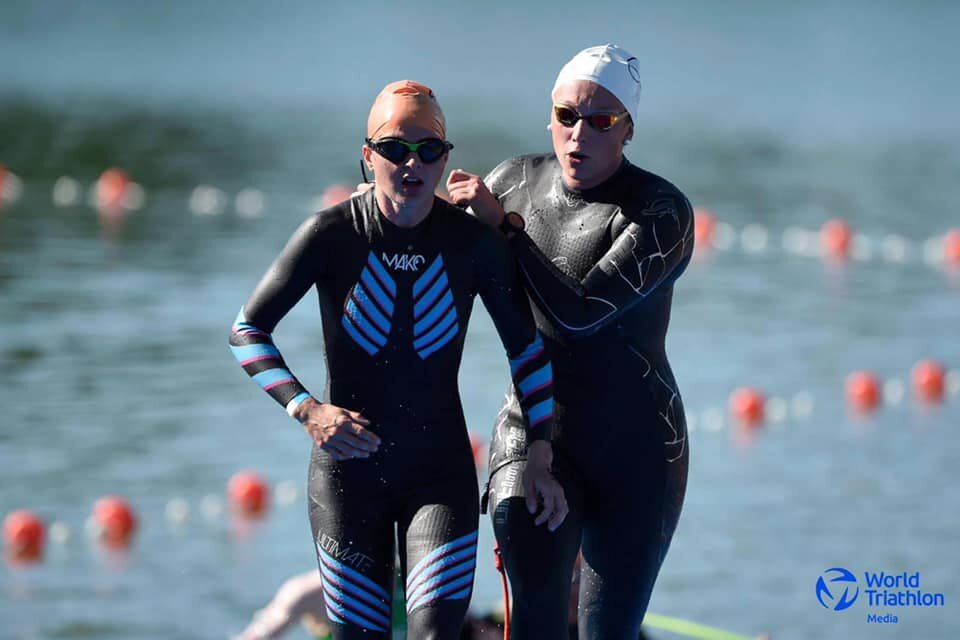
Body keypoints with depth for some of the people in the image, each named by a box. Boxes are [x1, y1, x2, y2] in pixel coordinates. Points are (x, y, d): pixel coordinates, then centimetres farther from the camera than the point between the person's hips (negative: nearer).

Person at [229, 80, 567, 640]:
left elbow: (526, 346, 3)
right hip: (348, 469, 0)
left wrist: (541, 458, 0)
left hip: (442, 473, 0)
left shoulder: (475, 242, -8)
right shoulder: (332, 235, -11)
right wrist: (306, 410, -18)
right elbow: (247, 330, -5)